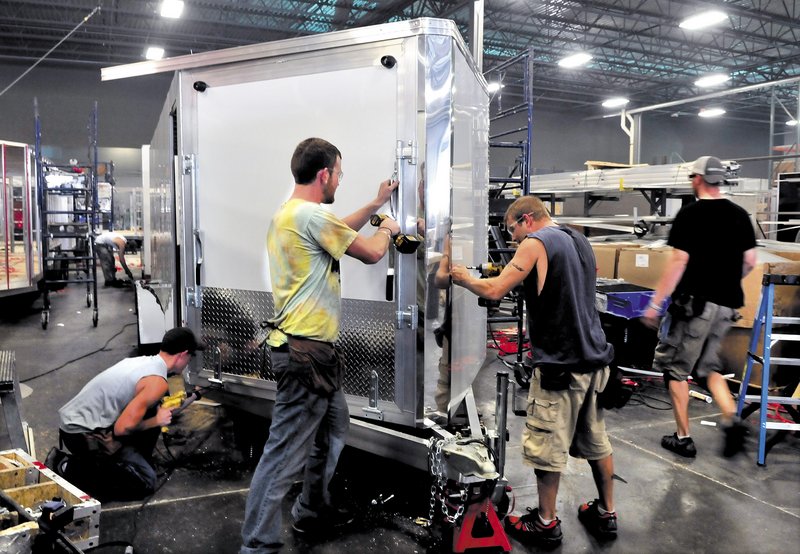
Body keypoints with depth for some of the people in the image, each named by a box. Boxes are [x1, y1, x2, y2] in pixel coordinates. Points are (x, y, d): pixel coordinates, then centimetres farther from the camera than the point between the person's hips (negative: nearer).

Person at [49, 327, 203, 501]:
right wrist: (156, 421, -5)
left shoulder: (142, 361, 8)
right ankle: (70, 469, -3)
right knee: (145, 482, -7)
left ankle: (136, 462, 18)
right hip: (83, 435, -9)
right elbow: (122, 428, -21)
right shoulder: (157, 382, -19)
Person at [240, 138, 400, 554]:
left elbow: (337, 233, 27)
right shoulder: (311, 215, -18)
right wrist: (387, 229, 12)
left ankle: (313, 512, 39)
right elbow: (371, 253, -10)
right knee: (286, 453, -2)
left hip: (312, 350, 11)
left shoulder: (288, 214, 13)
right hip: (305, 352, -11)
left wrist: (376, 204, 31)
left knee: (333, 428, 24)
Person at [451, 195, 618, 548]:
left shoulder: (536, 242, -10)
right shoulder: (579, 240, 14)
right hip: (594, 356, 8)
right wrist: (522, 280, 17)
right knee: (596, 440, 18)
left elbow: (494, 291, -15)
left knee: (547, 446, 5)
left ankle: (546, 524, 18)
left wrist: (465, 279, 2)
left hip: (561, 363, -8)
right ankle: (606, 514, 31)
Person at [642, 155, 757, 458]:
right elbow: (750, 261, 10)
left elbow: (679, 262, -15)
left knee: (675, 367, 8)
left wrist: (655, 303, -11)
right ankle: (732, 419, 2)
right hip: (728, 305, 7)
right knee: (707, 366, 21)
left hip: (695, 302, -6)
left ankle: (683, 438, 12)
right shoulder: (740, 214, 7)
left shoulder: (690, 213, -11)